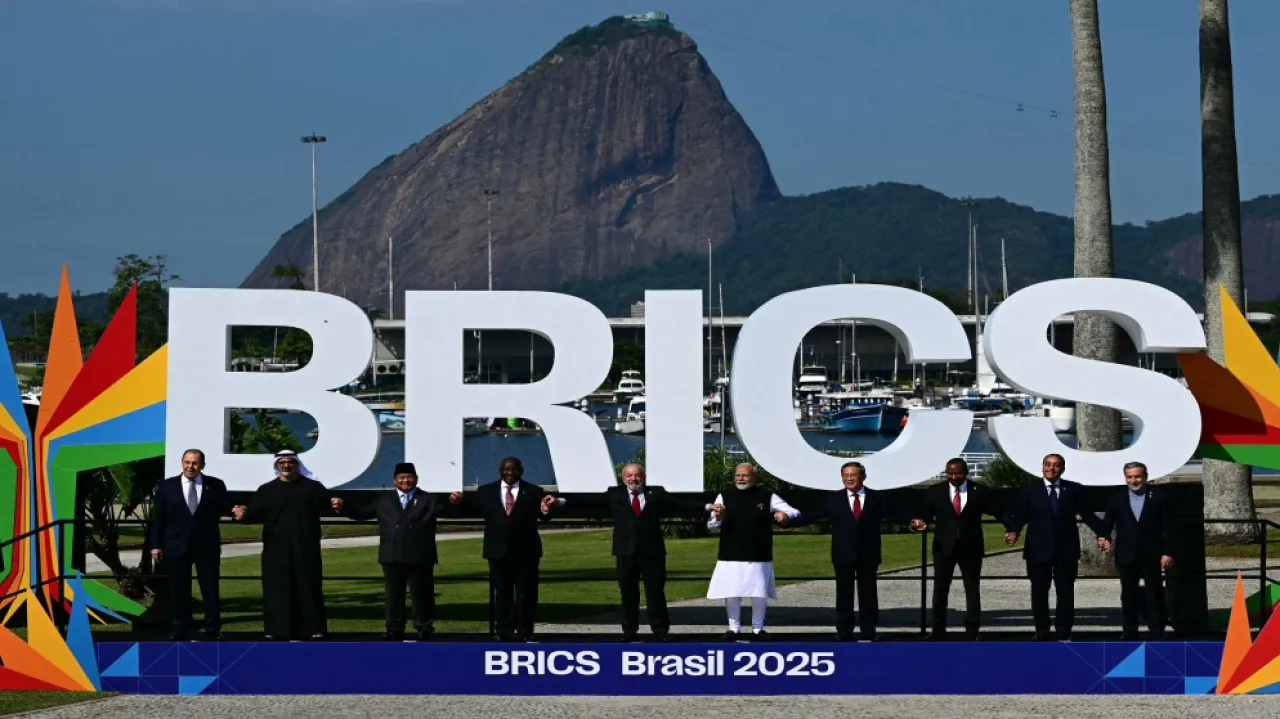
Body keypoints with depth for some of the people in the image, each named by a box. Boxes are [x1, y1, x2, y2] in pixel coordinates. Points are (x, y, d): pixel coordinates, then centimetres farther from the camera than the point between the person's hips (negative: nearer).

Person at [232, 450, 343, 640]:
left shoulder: (312, 487, 5)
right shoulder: (266, 490, 7)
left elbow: (326, 507, 0)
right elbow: (256, 514, -1)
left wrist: (335, 506, -24)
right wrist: (244, 514, -23)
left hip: (306, 548, -1)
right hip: (276, 548, 1)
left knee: (308, 587, 2)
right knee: (277, 588, 1)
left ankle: (313, 628, 5)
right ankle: (276, 629, 6)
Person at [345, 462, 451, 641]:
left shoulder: (428, 500, 5)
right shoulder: (383, 500, 14)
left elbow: (443, 508, -11)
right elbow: (362, 512, 13)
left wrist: (453, 502, -33)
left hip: (419, 558, -2)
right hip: (392, 557, 2)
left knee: (422, 595, 4)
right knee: (393, 596, 7)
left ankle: (424, 629, 14)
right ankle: (395, 629, 15)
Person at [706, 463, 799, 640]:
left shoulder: (767, 497, 2)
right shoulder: (725, 497, 4)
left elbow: (795, 513, 1)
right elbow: (711, 526, 3)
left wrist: (785, 515, -23)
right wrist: (718, 517, -20)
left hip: (758, 557, -1)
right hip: (731, 556, 1)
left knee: (759, 594, 4)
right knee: (731, 594, 4)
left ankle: (758, 628, 19)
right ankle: (734, 627, 18)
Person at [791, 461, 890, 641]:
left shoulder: (876, 498, 5)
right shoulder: (833, 498, 4)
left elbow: (891, 514, -1)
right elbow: (813, 515, -1)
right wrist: (789, 521, -11)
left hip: (868, 555, 0)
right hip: (843, 555, 0)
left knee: (868, 594, 5)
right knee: (844, 595, 4)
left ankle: (869, 633, 11)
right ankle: (844, 634, 9)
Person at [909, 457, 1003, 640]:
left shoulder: (980, 492, -1)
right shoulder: (935, 492, 1)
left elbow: (998, 512, -4)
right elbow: (927, 515, 1)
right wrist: (921, 522, -22)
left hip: (971, 548, 0)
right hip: (944, 547, 0)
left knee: (973, 590, 5)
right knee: (940, 590, 4)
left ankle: (972, 633, 12)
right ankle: (938, 632, 12)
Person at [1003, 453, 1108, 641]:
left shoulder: (1074, 490, 5)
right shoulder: (1029, 491, 3)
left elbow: (1087, 515, 2)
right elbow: (1019, 516, -2)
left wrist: (1102, 533, -12)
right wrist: (1012, 531, -22)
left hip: (1066, 550, 0)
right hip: (1039, 550, 0)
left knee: (1066, 592, 5)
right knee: (1039, 592, 6)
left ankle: (1064, 633, 13)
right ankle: (1041, 633, 14)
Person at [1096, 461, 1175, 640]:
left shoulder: (1159, 497, 1)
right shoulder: (1117, 499, 7)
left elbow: (1168, 527, -1)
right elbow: (1107, 522, 5)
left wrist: (1168, 553, -8)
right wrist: (1104, 536, -17)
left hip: (1151, 556, -2)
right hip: (1126, 556, 2)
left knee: (1155, 596, 1)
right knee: (1128, 596, 7)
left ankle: (1157, 634, 5)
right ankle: (1130, 633, 13)